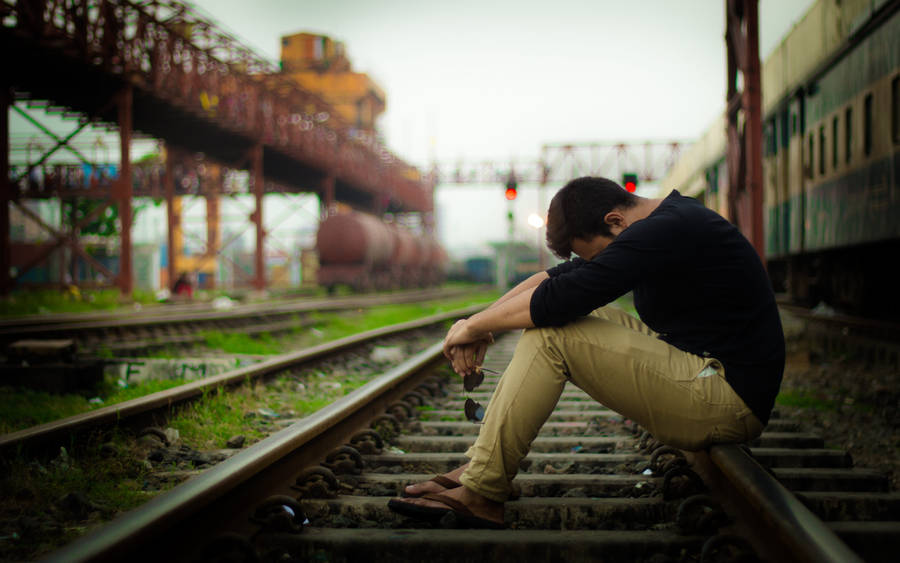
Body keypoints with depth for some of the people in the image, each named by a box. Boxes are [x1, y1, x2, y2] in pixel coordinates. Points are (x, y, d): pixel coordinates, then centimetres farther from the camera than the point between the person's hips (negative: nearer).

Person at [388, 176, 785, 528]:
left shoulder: (665, 231, -20)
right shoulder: (666, 221, 12)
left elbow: (558, 300, -25)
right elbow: (556, 277, 13)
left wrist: (474, 325, -11)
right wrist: (482, 324, 2)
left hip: (724, 403, -11)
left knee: (550, 334, -17)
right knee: (569, 321, 10)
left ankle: (479, 494, -12)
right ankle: (482, 465, 4)